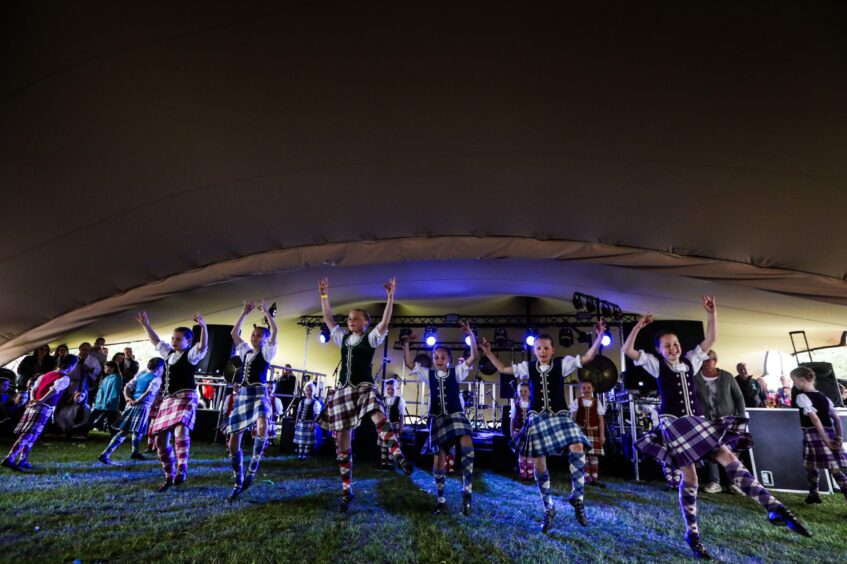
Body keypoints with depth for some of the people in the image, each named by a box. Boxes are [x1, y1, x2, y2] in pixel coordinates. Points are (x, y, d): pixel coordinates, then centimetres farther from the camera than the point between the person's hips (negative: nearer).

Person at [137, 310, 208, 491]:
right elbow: (156, 341, 32)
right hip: (167, 399, 8)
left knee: (180, 430, -32)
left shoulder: (191, 354, -3)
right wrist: (146, 325, 30)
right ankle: (169, 476, 21)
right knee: (160, 439, 8)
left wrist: (203, 326, -37)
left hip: (185, 397, -8)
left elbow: (203, 346, -24)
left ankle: (182, 469, -30)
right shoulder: (169, 353, 18)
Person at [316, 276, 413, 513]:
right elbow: (328, 318, 14)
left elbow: (385, 322, -14)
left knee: (379, 417, -37)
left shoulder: (371, 338, 0)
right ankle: (346, 491, 16)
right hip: (342, 390, 5)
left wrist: (390, 296, -22)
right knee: (342, 441, 5)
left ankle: (398, 456, -38)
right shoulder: (343, 337, 14)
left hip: (364, 388, -4)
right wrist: (324, 295, 9)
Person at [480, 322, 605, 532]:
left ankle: (577, 497, -2)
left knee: (577, 449, -25)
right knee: (538, 463, 3)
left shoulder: (562, 363, -2)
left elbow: (587, 357, -5)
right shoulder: (528, 367, 3)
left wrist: (600, 336, -15)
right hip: (537, 418, 2)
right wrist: (489, 353, 7)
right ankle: (548, 510, 23)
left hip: (560, 415, -1)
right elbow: (503, 369, 11)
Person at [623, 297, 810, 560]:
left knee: (730, 460, -10)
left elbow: (710, 339, 10)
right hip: (672, 423, -5)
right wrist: (638, 326, -18)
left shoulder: (690, 360, 12)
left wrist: (712, 314, 2)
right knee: (689, 477, -4)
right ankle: (692, 534, 8)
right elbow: (627, 350, -12)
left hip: (697, 421, 5)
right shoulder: (656, 364, -1)